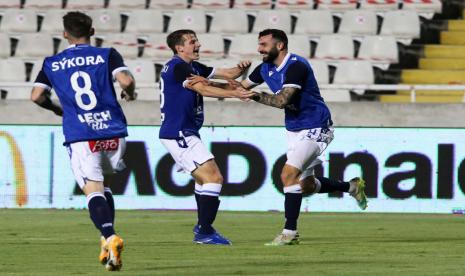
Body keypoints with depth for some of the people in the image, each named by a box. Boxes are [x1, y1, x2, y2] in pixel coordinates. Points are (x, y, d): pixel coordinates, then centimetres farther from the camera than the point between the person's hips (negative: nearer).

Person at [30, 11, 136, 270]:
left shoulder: (52, 64, 9)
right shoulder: (107, 55, 5)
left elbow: (37, 95, 1)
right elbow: (126, 80, -11)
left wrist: (56, 109, 20)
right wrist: (130, 94, 12)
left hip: (80, 136, -2)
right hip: (113, 132, 2)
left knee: (93, 190, -10)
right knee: (103, 186, 22)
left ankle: (109, 237, -34)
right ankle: (108, 240, 12)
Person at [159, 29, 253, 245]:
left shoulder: (192, 67, 15)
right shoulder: (177, 67, -14)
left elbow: (227, 73, 13)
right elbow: (203, 89, -23)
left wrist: (240, 68, -8)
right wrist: (235, 93, -27)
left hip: (184, 134, 11)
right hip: (179, 134, -11)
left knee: (204, 178, 25)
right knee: (214, 178, -16)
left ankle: (203, 227, 35)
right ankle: (204, 232, -17)